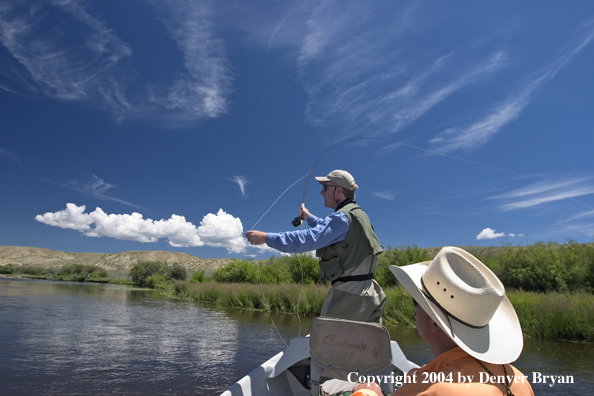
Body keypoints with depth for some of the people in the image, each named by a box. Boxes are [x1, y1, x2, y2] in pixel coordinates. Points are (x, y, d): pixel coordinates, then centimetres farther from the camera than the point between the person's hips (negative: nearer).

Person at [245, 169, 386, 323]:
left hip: (349, 293, -10)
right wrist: (309, 217, 45)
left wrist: (266, 237, -25)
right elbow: (329, 229, 35)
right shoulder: (358, 214, 15)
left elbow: (309, 239, -26)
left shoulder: (342, 217, -14)